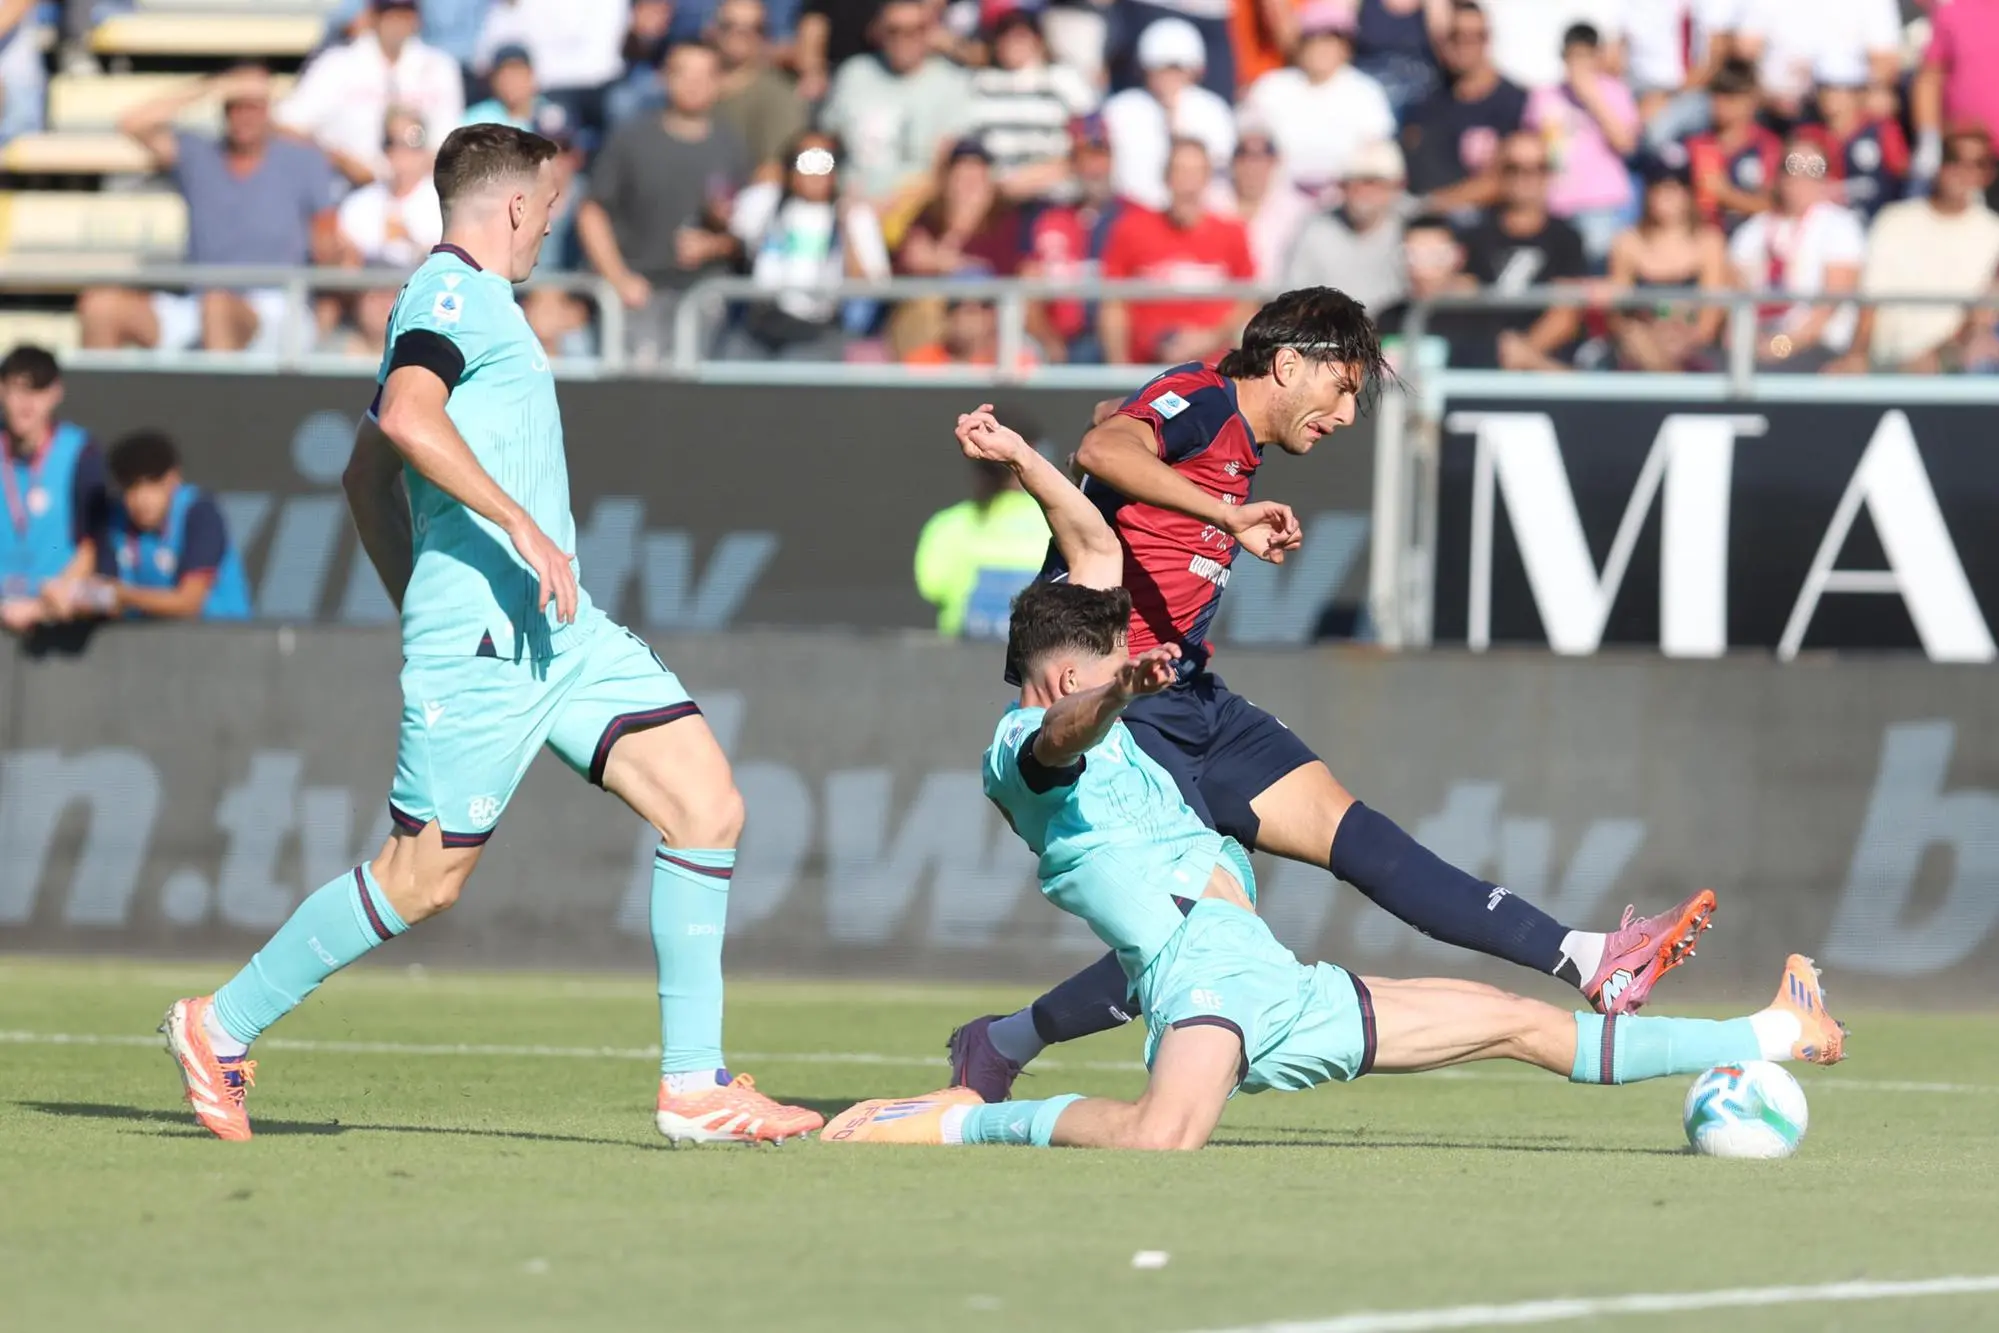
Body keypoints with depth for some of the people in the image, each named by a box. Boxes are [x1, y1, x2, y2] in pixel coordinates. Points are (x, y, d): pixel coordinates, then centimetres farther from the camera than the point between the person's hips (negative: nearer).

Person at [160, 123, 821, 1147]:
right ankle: (220, 1027, 13)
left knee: (707, 803, -3)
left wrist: (416, 605, 28)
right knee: (423, 879, -4)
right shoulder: (454, 292, -7)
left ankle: (694, 1086, -3)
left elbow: (367, 474, 29)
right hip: (482, 633, -10)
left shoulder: (463, 299, 23)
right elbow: (407, 415, -27)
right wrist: (524, 527, -28)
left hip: (560, 632, 10)